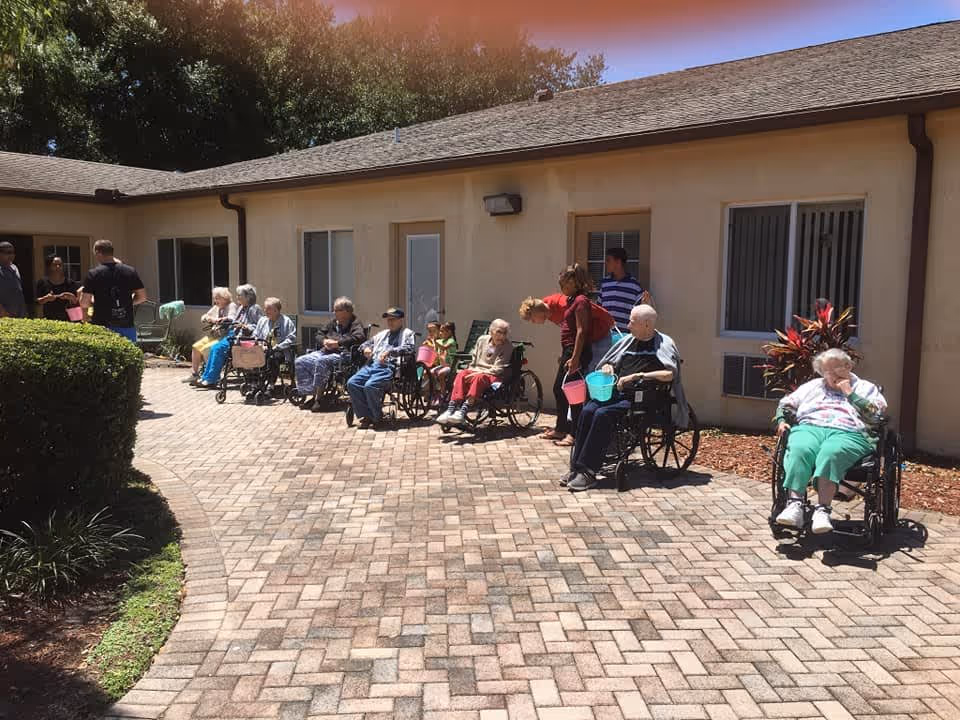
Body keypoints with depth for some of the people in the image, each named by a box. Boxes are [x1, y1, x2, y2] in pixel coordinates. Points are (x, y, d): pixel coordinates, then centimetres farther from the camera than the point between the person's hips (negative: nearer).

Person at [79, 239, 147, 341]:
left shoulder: (93, 274, -5)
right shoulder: (130, 271, 2)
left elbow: (84, 303, -7)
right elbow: (142, 297, 6)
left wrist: (94, 301, 13)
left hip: (102, 326, -2)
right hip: (127, 326, 2)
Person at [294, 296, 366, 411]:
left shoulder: (355, 324, 1)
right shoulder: (333, 322, 23)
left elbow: (358, 337, -19)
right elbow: (319, 334, 29)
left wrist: (337, 343, -17)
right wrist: (324, 341, 3)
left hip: (341, 354, -8)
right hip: (324, 352, 8)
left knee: (321, 362, -37)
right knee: (300, 361, -11)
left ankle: (318, 398, -33)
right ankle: (308, 392, -14)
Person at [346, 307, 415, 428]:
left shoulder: (407, 333, 13)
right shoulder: (382, 334, 34)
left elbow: (409, 348, -6)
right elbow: (366, 343, 37)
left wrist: (390, 351, -18)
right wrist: (366, 348, 11)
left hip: (389, 366, -7)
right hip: (372, 364, 7)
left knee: (370, 386, -31)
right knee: (352, 383, -17)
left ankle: (377, 417, -11)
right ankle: (367, 416, -11)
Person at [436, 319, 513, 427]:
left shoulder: (508, 346, -5)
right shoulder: (482, 339, 11)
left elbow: (498, 369, -10)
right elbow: (474, 359, 21)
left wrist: (479, 372, -17)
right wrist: (472, 370, 2)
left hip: (495, 377, -5)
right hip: (476, 371, 5)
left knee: (479, 377, -37)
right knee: (461, 374, -26)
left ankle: (463, 411, -49)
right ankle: (451, 409, -35)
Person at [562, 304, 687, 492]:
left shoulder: (664, 343, -1)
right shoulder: (628, 341, 19)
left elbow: (670, 374, -16)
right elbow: (608, 362, 28)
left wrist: (637, 375, -17)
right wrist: (607, 368, 3)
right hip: (617, 393, 6)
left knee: (603, 414, -30)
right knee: (587, 411, -21)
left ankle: (588, 472, -26)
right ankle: (576, 467, -19)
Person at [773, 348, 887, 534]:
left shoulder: (866, 388, 23)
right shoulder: (813, 386, 33)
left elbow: (877, 414, 5)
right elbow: (786, 404, 28)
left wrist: (850, 393, 5)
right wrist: (782, 420, 8)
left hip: (848, 433, -2)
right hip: (809, 428, 2)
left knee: (831, 452, -39)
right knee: (799, 449, -35)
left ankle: (822, 510, -47)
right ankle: (794, 505, -46)